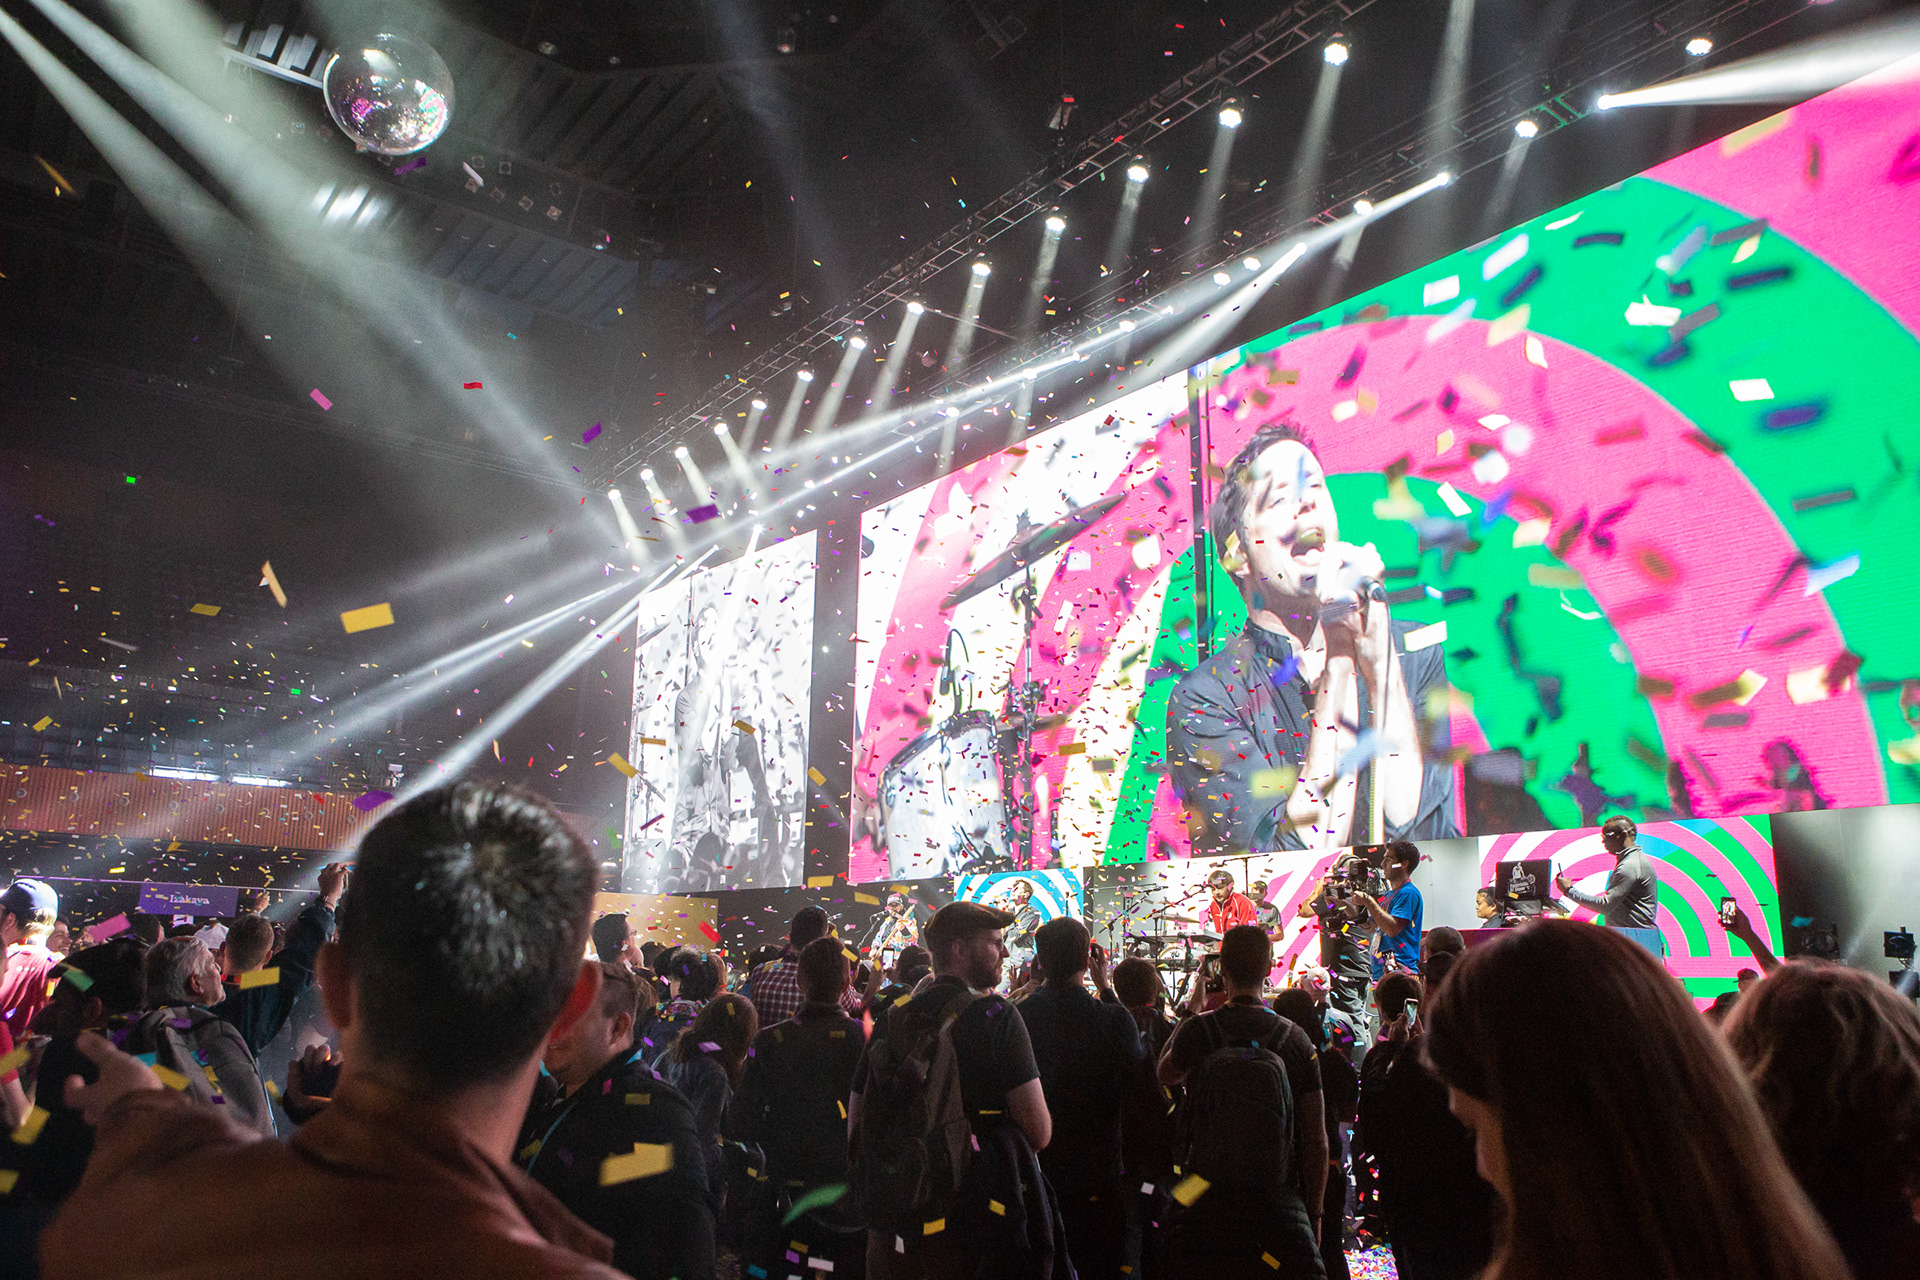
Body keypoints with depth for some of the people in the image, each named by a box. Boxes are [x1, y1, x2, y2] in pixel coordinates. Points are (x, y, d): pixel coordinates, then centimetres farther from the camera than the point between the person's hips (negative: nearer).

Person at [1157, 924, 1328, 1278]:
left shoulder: (1198, 1029, -7)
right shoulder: (1298, 1041, -2)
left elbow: (1166, 1075, 16)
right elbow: (1317, 1143, 1)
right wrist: (1314, 1216, 12)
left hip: (1207, 1203, 0)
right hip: (1279, 1205, 1)